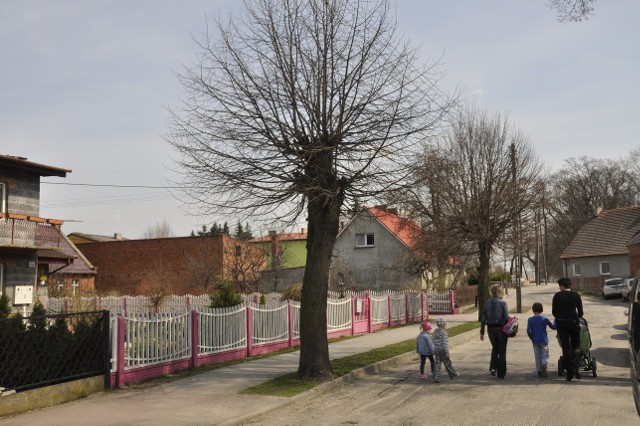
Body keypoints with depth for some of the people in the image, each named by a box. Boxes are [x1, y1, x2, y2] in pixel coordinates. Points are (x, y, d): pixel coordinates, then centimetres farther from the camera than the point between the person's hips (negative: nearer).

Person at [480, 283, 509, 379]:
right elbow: (506, 318, -15)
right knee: (502, 351, 10)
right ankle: (501, 374, 12)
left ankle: (493, 367, 10)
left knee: (495, 348, 24)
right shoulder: (502, 303, -11)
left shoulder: (486, 303, 1)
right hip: (501, 329, -3)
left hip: (491, 329, 3)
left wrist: (482, 332, 7)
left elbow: (483, 318, 2)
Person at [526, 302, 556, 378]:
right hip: (544, 341, -2)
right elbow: (553, 327, 1)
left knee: (537, 356, 11)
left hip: (535, 341, 2)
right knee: (545, 355, 4)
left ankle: (539, 372, 13)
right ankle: (544, 364, -26)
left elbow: (528, 331, -8)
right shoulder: (544, 319, -7)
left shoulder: (530, 319, -4)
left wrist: (532, 338, 8)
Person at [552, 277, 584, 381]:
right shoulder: (576, 295, 2)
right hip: (573, 322, 0)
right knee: (576, 346, 12)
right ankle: (576, 369, -7)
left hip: (561, 323, 0)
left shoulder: (557, 296, 0)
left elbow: (554, 312, 2)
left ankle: (569, 373, 5)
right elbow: (580, 312, 4)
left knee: (566, 347, 5)